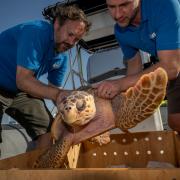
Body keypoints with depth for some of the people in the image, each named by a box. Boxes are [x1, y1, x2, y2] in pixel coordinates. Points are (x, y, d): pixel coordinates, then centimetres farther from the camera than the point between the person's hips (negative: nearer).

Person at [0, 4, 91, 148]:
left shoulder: (62, 57, -4)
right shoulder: (36, 32, -26)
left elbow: (54, 88, 1)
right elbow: (23, 80, -32)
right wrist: (57, 94, -42)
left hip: (21, 92, 7)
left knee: (48, 129, -1)